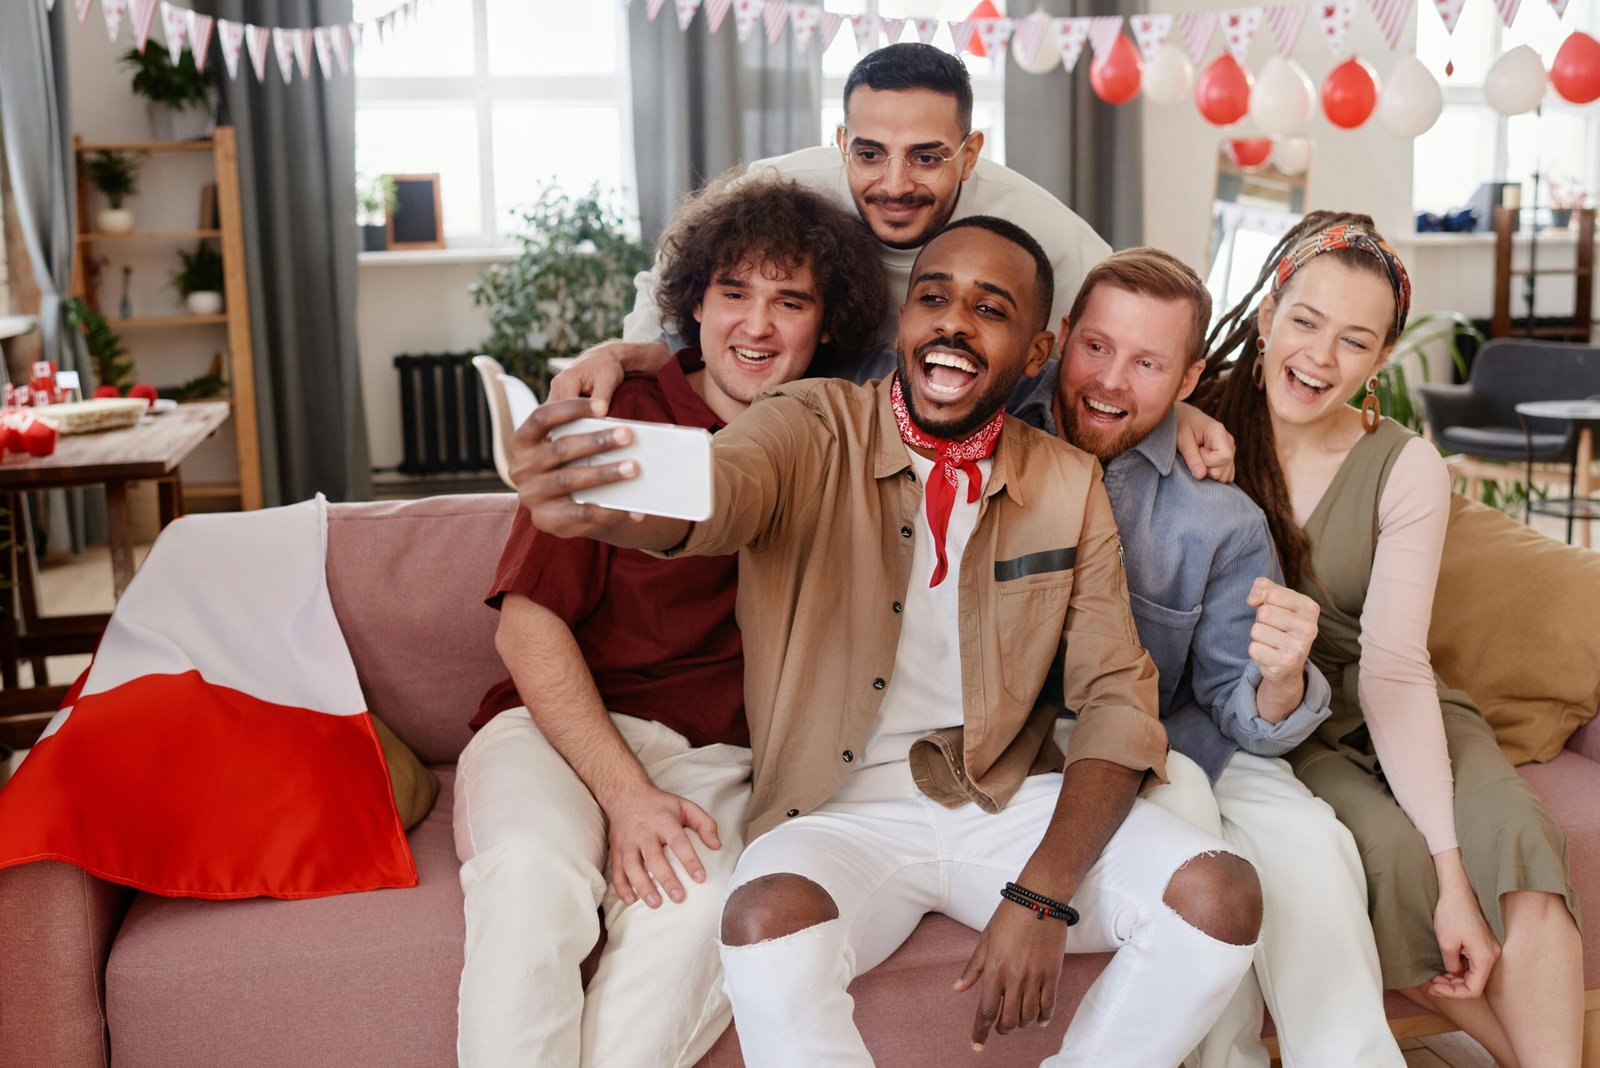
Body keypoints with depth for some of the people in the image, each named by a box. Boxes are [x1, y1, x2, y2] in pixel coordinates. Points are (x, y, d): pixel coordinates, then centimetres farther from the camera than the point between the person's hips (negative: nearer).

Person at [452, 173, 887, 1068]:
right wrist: (624, 793, -15)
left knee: (700, 902, -32)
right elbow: (529, 624, -4)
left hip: (714, 758, 1)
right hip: (558, 725, -1)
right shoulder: (621, 416, 2)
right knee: (535, 869, -34)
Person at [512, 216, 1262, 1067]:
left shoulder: (1070, 486, 3)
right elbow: (714, 494, -29)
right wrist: (605, 506, -55)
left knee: (1221, 896, -19)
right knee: (767, 922, -34)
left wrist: (1042, 896, -16)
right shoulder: (814, 429, -6)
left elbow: (1115, 699, -1)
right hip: (838, 812, -3)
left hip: (1009, 803, 3)